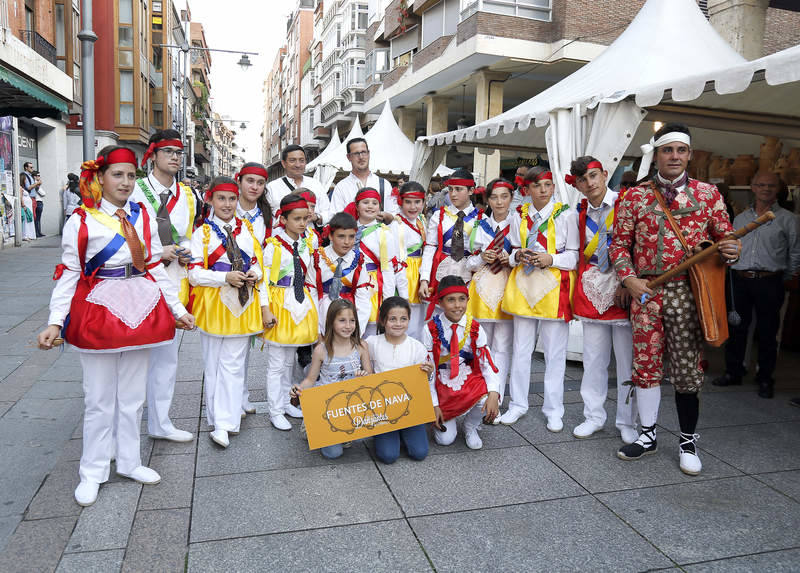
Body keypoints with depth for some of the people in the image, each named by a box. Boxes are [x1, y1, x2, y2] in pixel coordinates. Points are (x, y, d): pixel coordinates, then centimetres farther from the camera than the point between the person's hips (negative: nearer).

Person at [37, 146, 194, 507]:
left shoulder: (144, 217, 8)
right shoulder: (81, 221, -3)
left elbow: (156, 268, 12)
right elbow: (69, 275, -4)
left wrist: (177, 308, 10)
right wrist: (56, 322, -13)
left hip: (141, 312, 4)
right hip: (98, 312, -3)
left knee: (133, 394, 13)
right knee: (99, 398, 5)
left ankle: (128, 461, 29)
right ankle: (93, 472, 22)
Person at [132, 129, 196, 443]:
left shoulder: (186, 196, 13)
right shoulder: (134, 190, -6)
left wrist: (186, 253, 1)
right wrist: (155, 251, -17)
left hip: (174, 284, 6)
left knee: (167, 356, 13)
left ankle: (160, 422, 27)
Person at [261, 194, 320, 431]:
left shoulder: (307, 245, 7)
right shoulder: (273, 246, -11)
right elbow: (263, 280, -11)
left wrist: (309, 305, 11)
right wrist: (266, 310, -15)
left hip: (301, 303, 6)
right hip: (280, 303, -6)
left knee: (290, 360, 16)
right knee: (277, 363, 1)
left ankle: (285, 402, 30)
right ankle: (275, 411, 11)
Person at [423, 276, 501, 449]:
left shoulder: (475, 329, -6)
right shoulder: (431, 330, -11)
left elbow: (486, 362, -8)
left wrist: (493, 393, -26)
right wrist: (434, 405, -10)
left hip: (470, 382, 2)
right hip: (443, 385, -1)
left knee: (489, 400, -30)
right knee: (445, 439, -12)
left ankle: (470, 427, 4)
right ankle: (445, 417, 26)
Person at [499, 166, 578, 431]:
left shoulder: (565, 215, -1)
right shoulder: (520, 216, 9)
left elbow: (574, 255, -1)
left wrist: (551, 259, -18)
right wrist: (518, 256, -6)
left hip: (555, 286, -3)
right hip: (523, 284, 3)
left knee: (554, 351, 3)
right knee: (520, 348, 9)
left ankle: (553, 410, 17)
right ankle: (518, 404, 23)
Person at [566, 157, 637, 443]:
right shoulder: (581, 213, 11)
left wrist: (628, 285, -14)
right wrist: (576, 293, 12)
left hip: (622, 293, -4)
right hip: (591, 291, 4)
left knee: (627, 360, 2)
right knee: (593, 359, 10)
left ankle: (627, 422, 16)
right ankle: (594, 416, 23)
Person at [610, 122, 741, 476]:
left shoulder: (707, 193, 7)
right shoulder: (635, 197, 6)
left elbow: (725, 237, 11)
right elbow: (619, 243, 6)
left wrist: (729, 251, -12)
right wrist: (629, 279, -7)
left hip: (688, 292, 0)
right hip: (645, 291, 1)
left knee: (687, 367, 4)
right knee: (645, 363, 7)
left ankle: (688, 442, 21)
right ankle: (648, 435, 23)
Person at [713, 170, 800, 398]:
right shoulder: (740, 218, 13)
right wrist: (735, 272, 11)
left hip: (769, 282, -3)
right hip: (740, 279, 3)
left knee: (767, 332, 4)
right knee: (736, 328, 8)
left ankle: (765, 379, 15)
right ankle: (733, 373, 20)